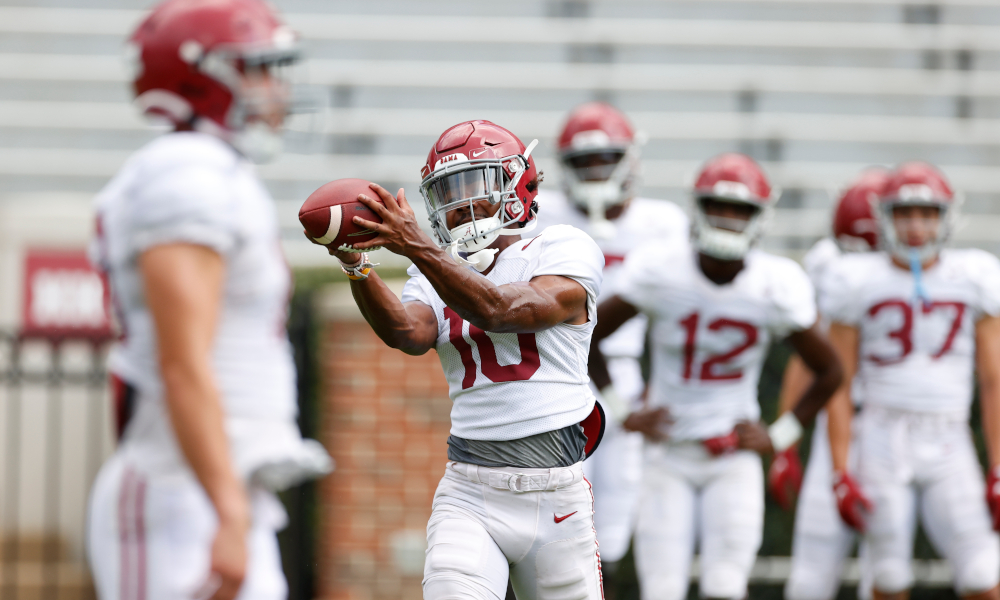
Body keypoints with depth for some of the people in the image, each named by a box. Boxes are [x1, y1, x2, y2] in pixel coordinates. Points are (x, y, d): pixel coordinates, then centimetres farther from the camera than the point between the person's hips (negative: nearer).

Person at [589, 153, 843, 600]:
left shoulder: (775, 287, -9)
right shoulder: (659, 271, -11)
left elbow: (829, 373, 6)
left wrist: (779, 437, 0)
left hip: (733, 460, 0)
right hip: (668, 458, 0)